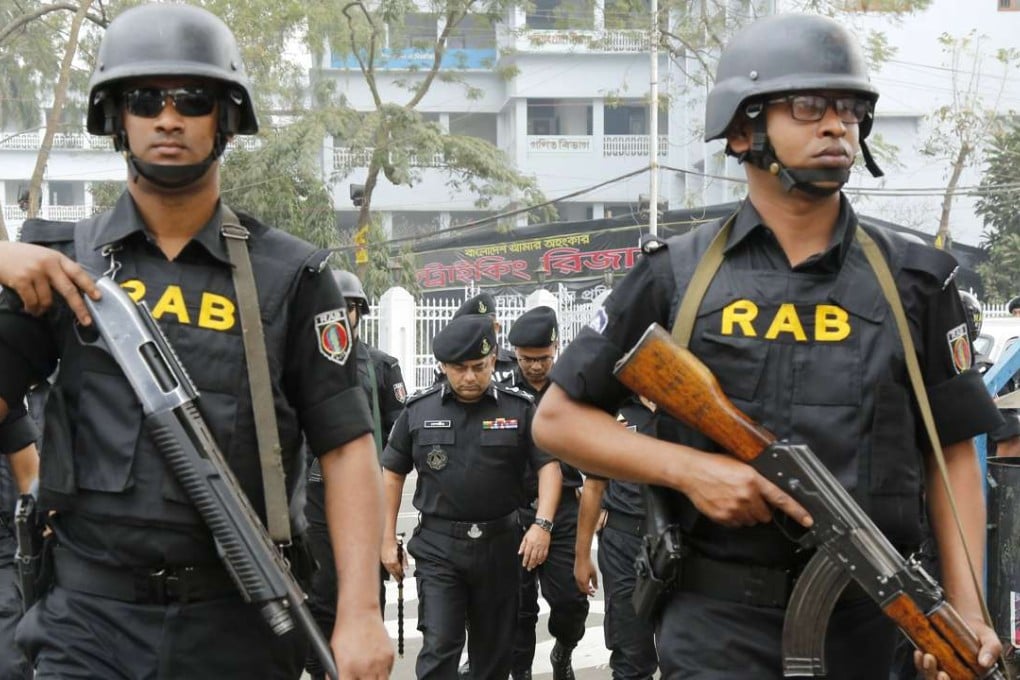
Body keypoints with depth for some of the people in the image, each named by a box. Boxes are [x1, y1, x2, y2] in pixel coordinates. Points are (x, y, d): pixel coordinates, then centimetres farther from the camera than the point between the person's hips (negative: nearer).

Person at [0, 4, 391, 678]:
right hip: (88, 617, 0)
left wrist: (360, 612, -11)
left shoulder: (290, 274, -1)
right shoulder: (60, 262, 3)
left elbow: (346, 448, -3)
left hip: (238, 620, 0)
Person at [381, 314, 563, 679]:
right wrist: (388, 538, 4)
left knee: (495, 646, 11)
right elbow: (393, 473, 8)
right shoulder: (418, 410, 1)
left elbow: (549, 465, -2)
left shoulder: (519, 408, -1)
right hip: (438, 546, -1)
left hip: (500, 544, 1)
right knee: (439, 646, -8)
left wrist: (542, 524, -16)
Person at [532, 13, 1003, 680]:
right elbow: (558, 418, 4)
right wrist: (689, 468, -11)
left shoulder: (914, 280, 5)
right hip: (719, 622, -2)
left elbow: (952, 454, 8)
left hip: (869, 620, 2)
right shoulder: (676, 275, 0)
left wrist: (967, 610, -5)